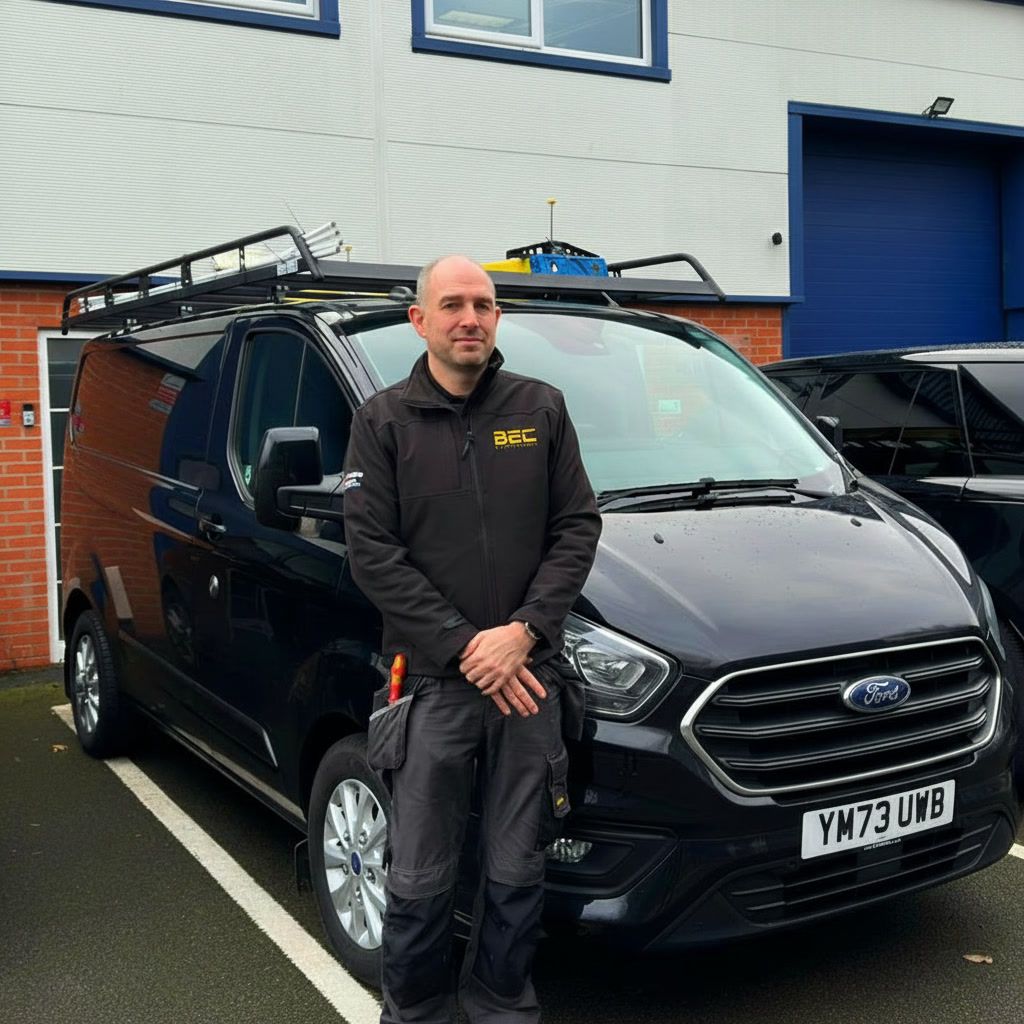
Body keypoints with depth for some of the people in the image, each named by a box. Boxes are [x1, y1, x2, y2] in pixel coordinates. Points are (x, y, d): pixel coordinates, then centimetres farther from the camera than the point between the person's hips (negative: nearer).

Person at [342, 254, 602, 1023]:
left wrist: (525, 630, -10)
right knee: (420, 880, 7)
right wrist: (464, 648, -12)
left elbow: (578, 527, 3)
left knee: (517, 873, 11)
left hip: (528, 675, 2)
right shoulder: (384, 421, 1)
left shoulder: (541, 408, 6)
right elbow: (372, 553, -5)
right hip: (431, 680, -1)